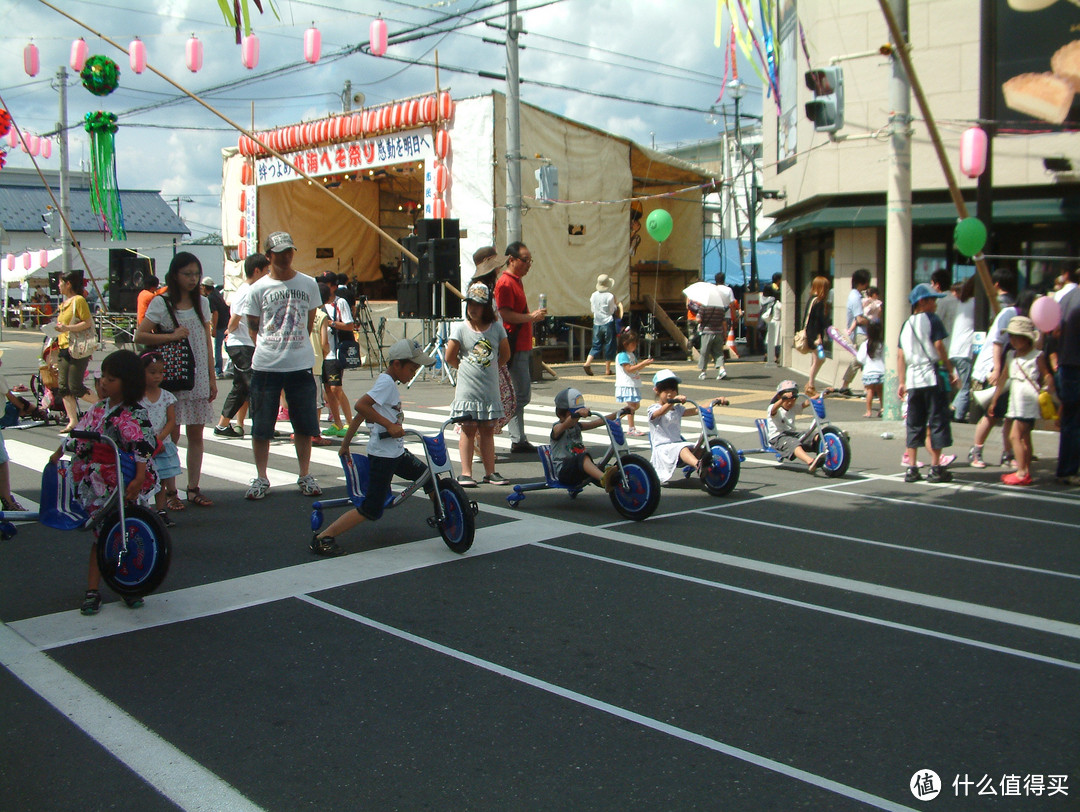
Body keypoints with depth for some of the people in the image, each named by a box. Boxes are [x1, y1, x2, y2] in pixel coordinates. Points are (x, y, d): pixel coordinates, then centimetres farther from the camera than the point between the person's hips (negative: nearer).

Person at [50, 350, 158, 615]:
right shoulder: (99, 408, 7)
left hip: (123, 487, -5)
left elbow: (143, 448, -23)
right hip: (96, 486, 5)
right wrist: (58, 454, 24)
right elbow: (79, 433, 20)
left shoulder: (135, 415, -14)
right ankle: (92, 590, 13)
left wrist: (139, 480, -32)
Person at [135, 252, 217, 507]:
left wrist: (212, 377, 10)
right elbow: (139, 336, -9)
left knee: (196, 434, 6)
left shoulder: (202, 302, 12)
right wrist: (172, 336, -17)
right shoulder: (161, 303, -2)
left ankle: (193, 488, 12)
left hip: (198, 377, 4)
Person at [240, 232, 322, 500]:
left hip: (301, 365, 1)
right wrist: (272, 348, 5)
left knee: (304, 425, 6)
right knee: (261, 427, 3)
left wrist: (295, 346, 13)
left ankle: (305, 476, 19)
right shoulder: (258, 289, 1)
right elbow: (254, 328, 7)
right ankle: (261, 479, 15)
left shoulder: (308, 284, 6)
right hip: (265, 367, -1)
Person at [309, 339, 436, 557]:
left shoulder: (388, 382, 15)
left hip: (396, 453, 10)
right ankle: (323, 538, -6)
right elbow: (361, 406, -29)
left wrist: (345, 444, 22)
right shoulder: (386, 382, -14)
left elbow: (359, 416, 18)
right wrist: (389, 425, -26)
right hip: (382, 455, -10)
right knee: (371, 510, -9)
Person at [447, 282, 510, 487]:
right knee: (468, 430, 0)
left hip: (490, 389, 2)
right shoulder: (460, 328, -3)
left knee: (488, 431, 8)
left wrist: (491, 368, 9)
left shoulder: (496, 328, 2)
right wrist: (465, 368, 9)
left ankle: (490, 472, 13)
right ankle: (466, 473, 4)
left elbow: (505, 355, 13)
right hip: (467, 389, -2)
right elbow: (450, 358, 2)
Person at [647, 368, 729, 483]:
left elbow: (696, 410, 7)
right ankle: (698, 465, -62)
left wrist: (715, 401, -7)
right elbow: (661, 412, -26)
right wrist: (673, 401, -45)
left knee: (699, 450, -19)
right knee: (682, 448, -37)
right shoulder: (653, 409, -1)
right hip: (662, 447, -8)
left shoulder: (678, 409, 20)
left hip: (678, 443, 8)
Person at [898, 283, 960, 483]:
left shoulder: (907, 324, 14)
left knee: (914, 424, 9)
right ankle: (935, 468, 1)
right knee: (937, 421, 1)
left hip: (912, 379, 6)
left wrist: (902, 382, 14)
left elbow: (900, 356, 12)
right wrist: (951, 372, -5)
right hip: (932, 377, -6)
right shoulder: (932, 319, -3)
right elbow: (939, 347, -10)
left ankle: (912, 468, 8)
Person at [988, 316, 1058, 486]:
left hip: (1029, 401, -7)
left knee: (1015, 435, -13)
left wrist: (1048, 395, -13)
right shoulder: (1012, 356, 13)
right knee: (1024, 437, 11)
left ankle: (1021, 473, -11)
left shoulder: (1037, 356, -5)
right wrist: (994, 400, 19)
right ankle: (1026, 472, 16)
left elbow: (1047, 375, -2)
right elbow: (1003, 378, 17)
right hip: (1016, 402, 7)